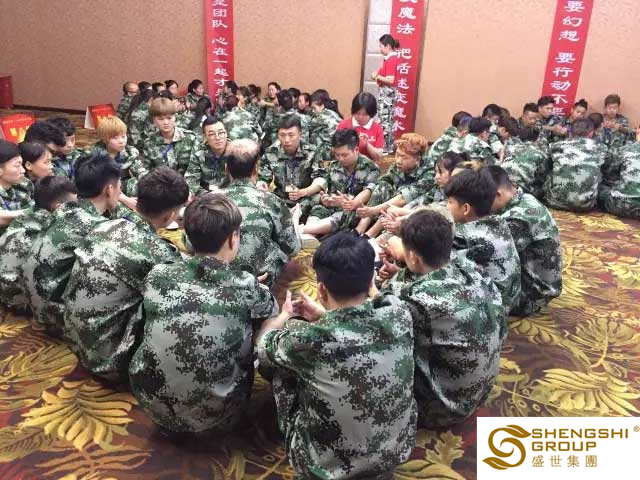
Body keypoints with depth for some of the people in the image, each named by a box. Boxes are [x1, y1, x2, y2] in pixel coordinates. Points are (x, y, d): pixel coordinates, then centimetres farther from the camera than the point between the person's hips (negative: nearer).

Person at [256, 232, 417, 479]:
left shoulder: (309, 339, -32)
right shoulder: (399, 312, -22)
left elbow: (262, 346, -6)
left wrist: (285, 315, 13)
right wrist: (324, 314, 16)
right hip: (396, 453, 4)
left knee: (283, 362, 11)